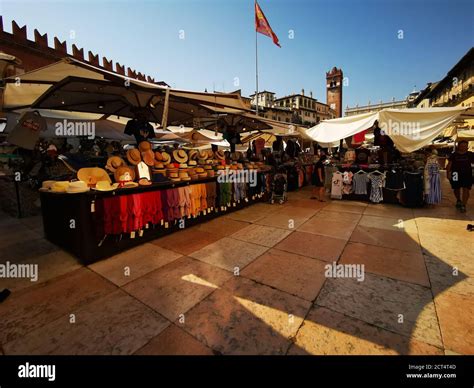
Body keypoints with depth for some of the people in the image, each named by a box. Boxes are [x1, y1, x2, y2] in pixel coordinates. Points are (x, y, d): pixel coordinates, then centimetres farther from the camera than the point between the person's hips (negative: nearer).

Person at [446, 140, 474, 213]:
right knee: (456, 189, 14)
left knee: (466, 190, -8)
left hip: (467, 175, 0)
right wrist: (448, 173, -10)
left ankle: (463, 206, -4)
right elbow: (449, 164, -1)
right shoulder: (454, 155, 1)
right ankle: (458, 200, 41)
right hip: (456, 174, 0)